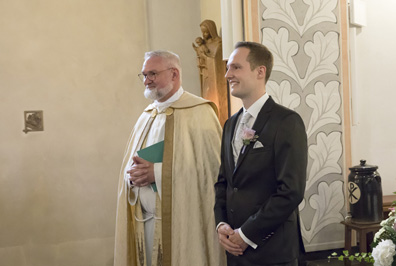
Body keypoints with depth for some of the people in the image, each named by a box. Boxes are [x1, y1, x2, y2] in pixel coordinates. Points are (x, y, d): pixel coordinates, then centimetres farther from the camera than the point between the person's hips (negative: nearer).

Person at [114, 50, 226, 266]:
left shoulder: (199, 112, -8)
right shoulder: (147, 116, 14)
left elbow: (211, 165, -17)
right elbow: (129, 164, 16)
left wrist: (158, 172, -17)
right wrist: (133, 174, -7)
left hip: (184, 221, -6)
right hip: (146, 221, 6)